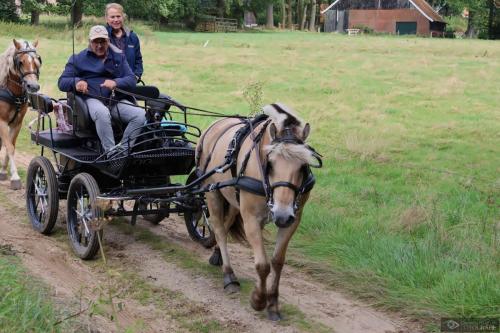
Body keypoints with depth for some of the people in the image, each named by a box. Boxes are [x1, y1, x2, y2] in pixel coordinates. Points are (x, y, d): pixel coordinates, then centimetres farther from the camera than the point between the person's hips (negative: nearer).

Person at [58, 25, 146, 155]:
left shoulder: (118, 56, 19)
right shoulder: (78, 59, 14)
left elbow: (131, 79, 8)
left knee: (141, 115, -24)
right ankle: (111, 153, -37)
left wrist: (115, 83, -15)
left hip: (116, 100, 3)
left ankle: (122, 149, -25)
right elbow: (62, 82, 10)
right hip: (92, 99, -3)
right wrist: (76, 82, -15)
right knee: (102, 113, -40)